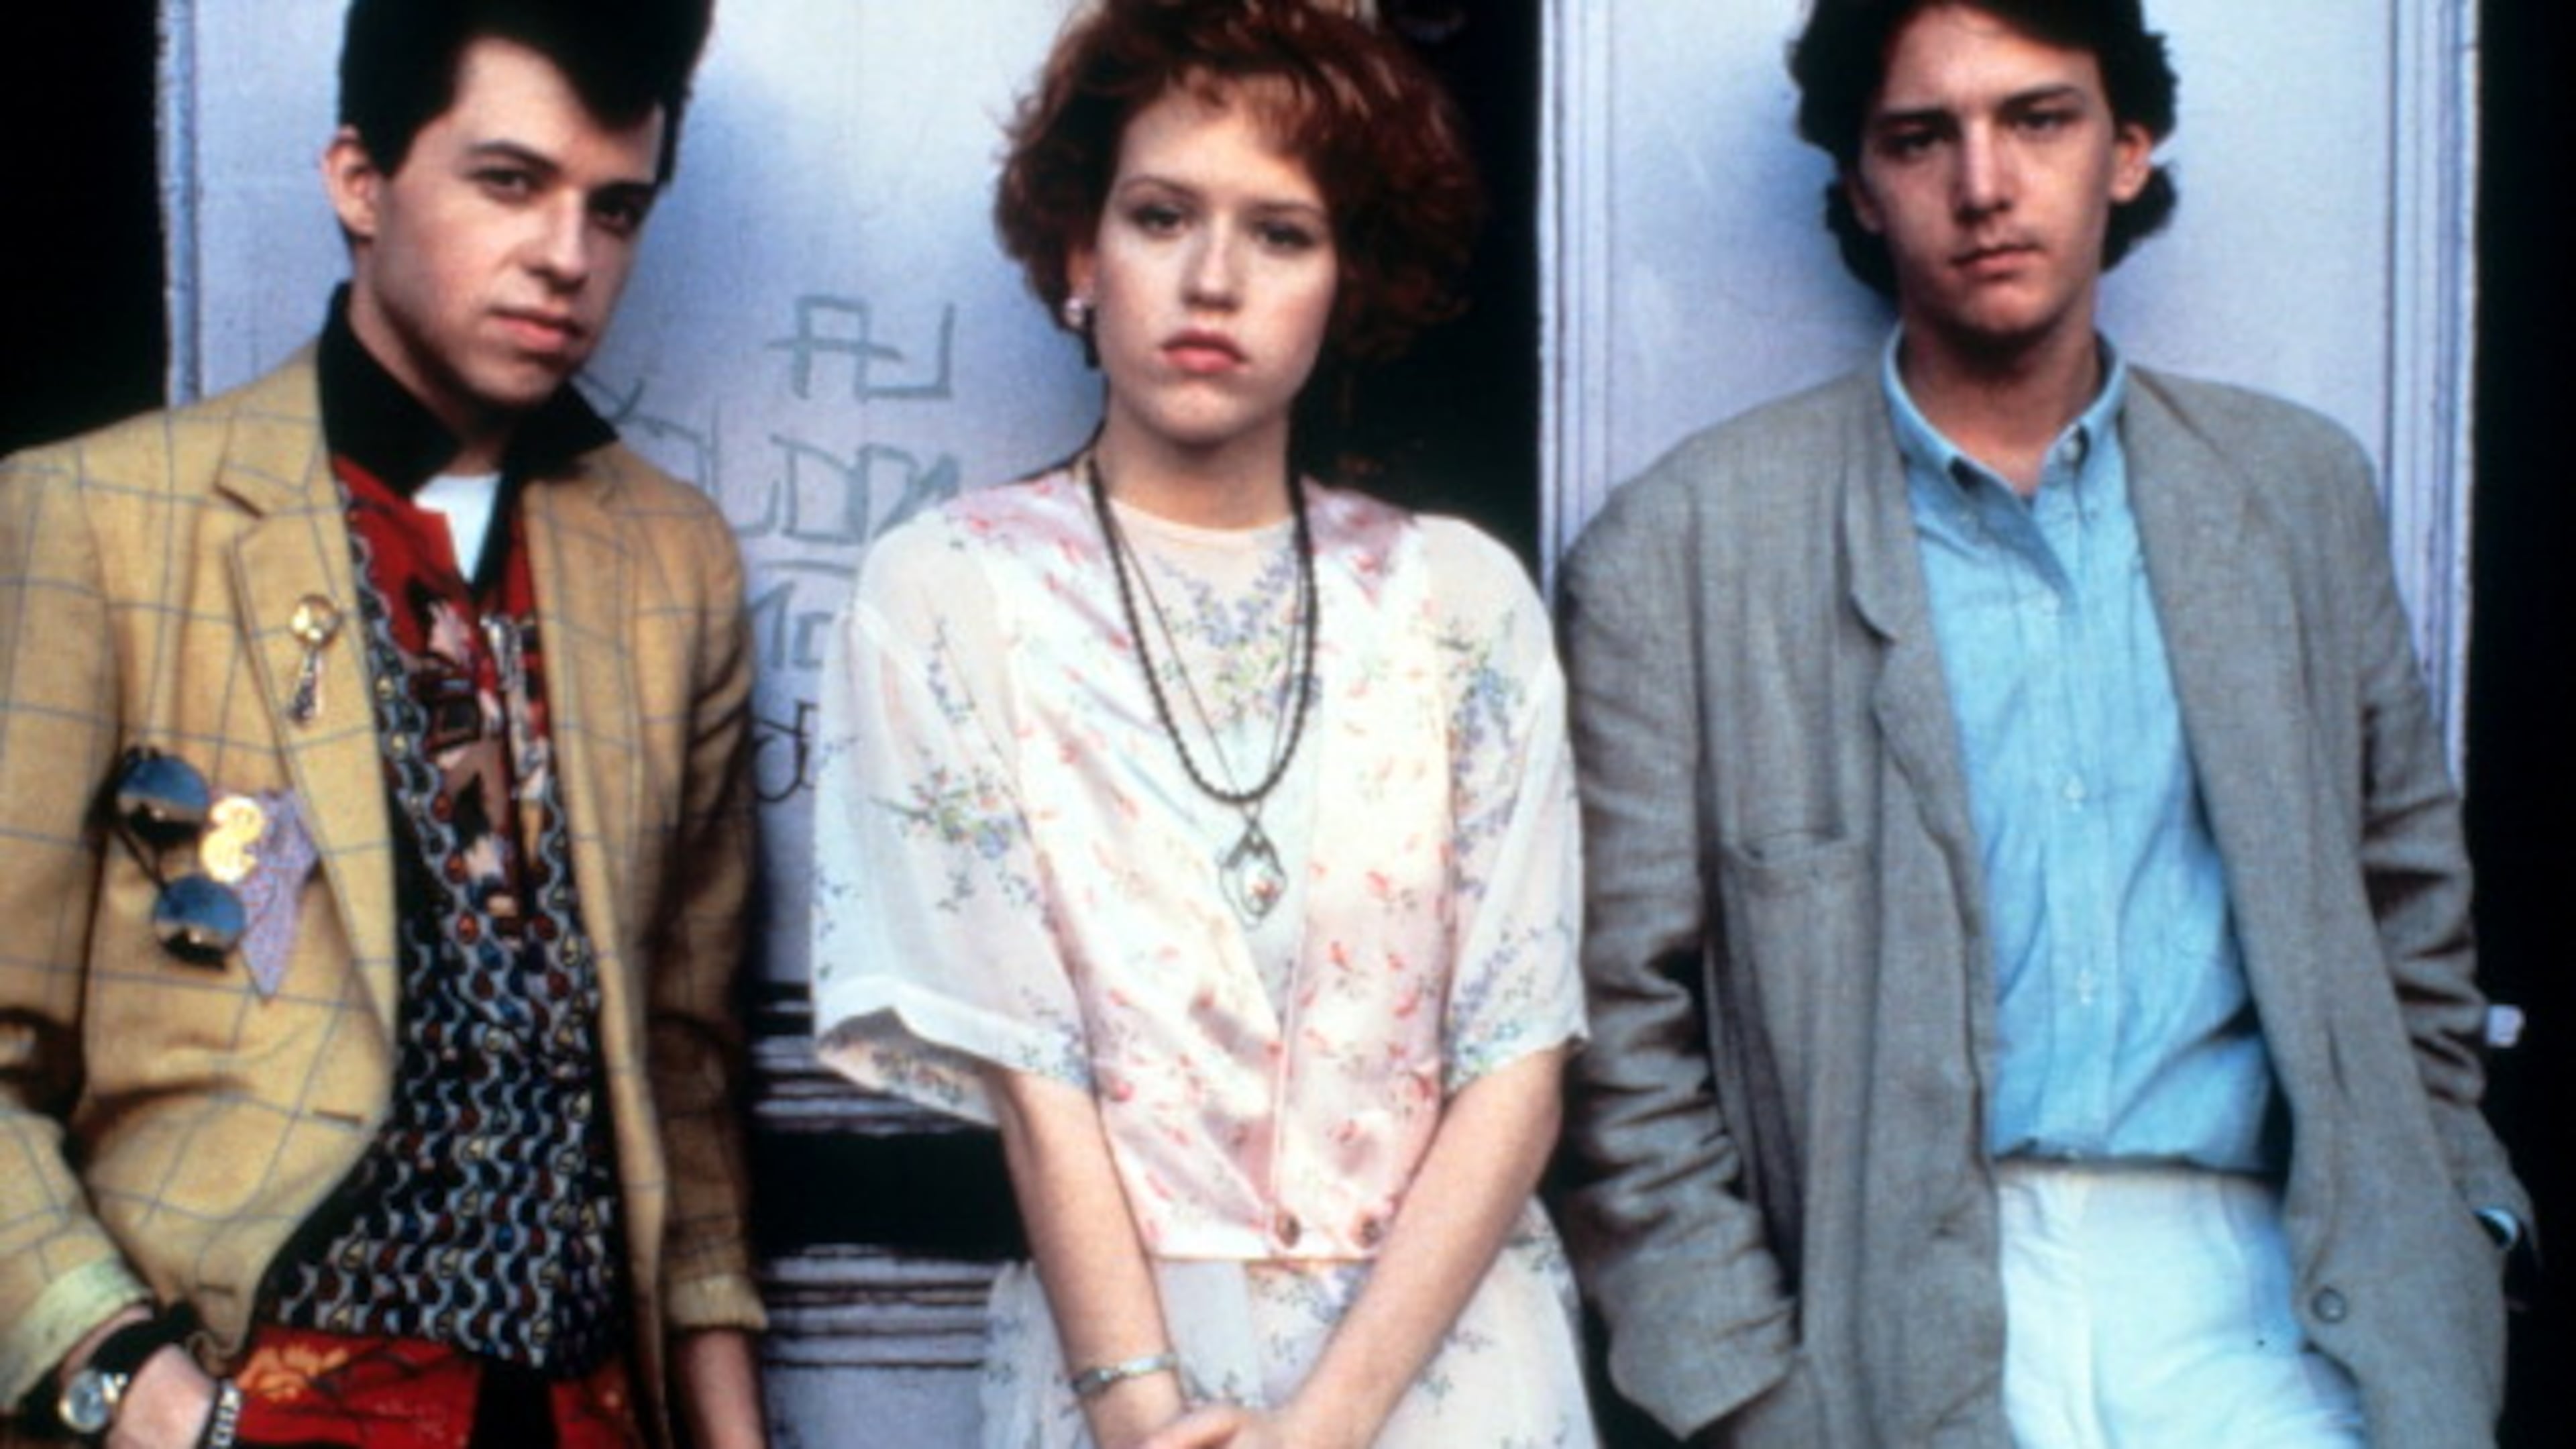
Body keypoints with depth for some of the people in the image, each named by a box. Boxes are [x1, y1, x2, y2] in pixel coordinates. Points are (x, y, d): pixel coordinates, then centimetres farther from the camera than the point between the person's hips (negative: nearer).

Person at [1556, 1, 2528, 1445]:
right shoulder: (1682, 548, -1)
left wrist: (2444, 1258, 9)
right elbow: (1625, 1036, -1)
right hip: (1900, 1316, -3)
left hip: (2253, 1315, 3)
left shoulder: (2301, 490, 10)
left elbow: (2413, 922, 17)